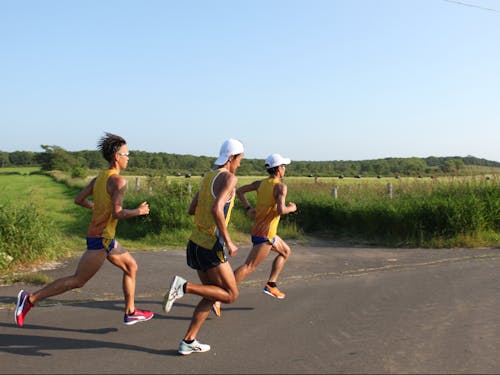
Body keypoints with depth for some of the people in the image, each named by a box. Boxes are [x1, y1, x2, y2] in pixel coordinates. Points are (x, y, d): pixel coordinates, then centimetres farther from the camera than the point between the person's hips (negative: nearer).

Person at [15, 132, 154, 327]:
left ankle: (130, 312, 23)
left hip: (106, 238, 10)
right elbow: (117, 213, -25)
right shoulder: (118, 181, -18)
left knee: (131, 267, 17)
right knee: (77, 280, -1)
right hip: (101, 238, -10)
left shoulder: (99, 178, 8)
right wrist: (138, 211, -10)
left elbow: (78, 200, 9)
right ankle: (30, 298, 4)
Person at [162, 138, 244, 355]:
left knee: (212, 295, 17)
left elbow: (191, 210, 17)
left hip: (196, 242, 9)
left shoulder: (208, 177, 13)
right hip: (211, 247, -9)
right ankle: (184, 286, -12)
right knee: (231, 295, 2)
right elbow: (216, 209, -27)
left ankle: (188, 342, 15)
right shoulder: (229, 178, -12)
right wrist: (228, 242, -21)